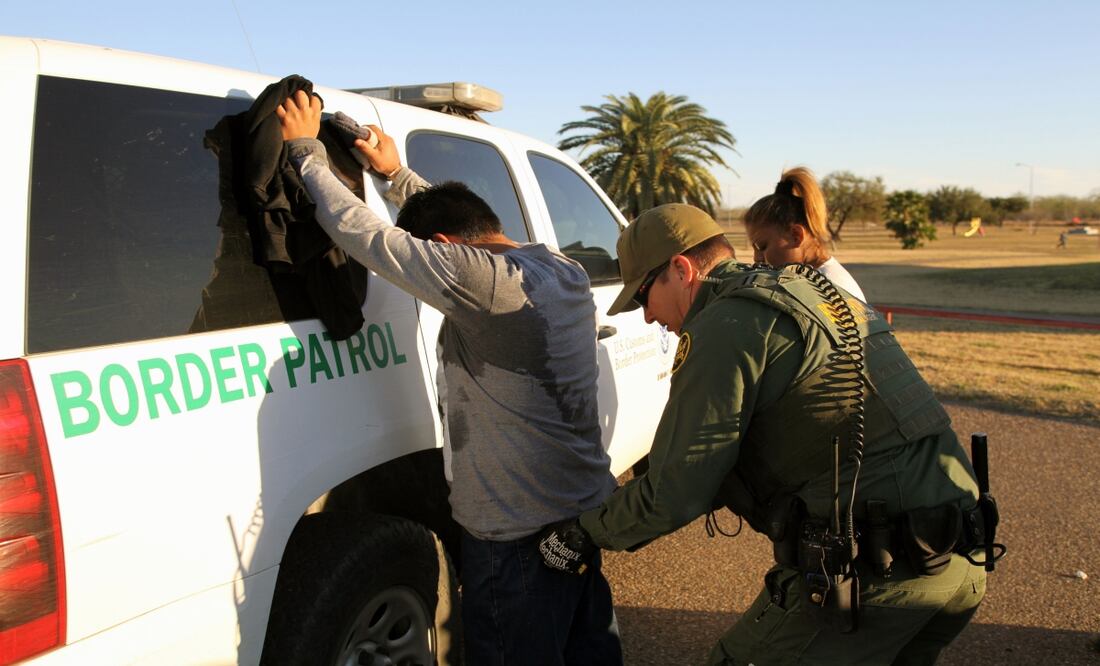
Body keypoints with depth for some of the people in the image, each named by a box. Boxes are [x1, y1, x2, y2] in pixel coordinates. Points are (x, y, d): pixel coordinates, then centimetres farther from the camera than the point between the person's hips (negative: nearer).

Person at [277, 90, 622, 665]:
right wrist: (396, 174, 20)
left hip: (518, 533, -8)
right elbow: (456, 217, 18)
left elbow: (362, 233, -18)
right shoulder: (564, 271, 3)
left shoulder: (479, 278, -24)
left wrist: (306, 151, -5)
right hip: (589, 509, 8)